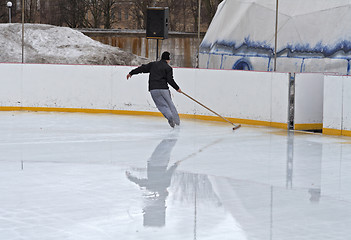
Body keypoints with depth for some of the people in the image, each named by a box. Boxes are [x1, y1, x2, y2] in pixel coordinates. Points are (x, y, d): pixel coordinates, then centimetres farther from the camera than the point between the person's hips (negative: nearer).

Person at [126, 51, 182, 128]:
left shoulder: (153, 64, 14)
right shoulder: (168, 67, 3)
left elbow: (142, 68, 15)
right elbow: (170, 80, -5)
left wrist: (131, 73, 23)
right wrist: (177, 88, 7)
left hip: (153, 89, 2)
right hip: (163, 88, -2)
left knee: (162, 105, 2)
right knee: (170, 104, 12)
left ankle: (169, 117, -21)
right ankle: (177, 121, 13)